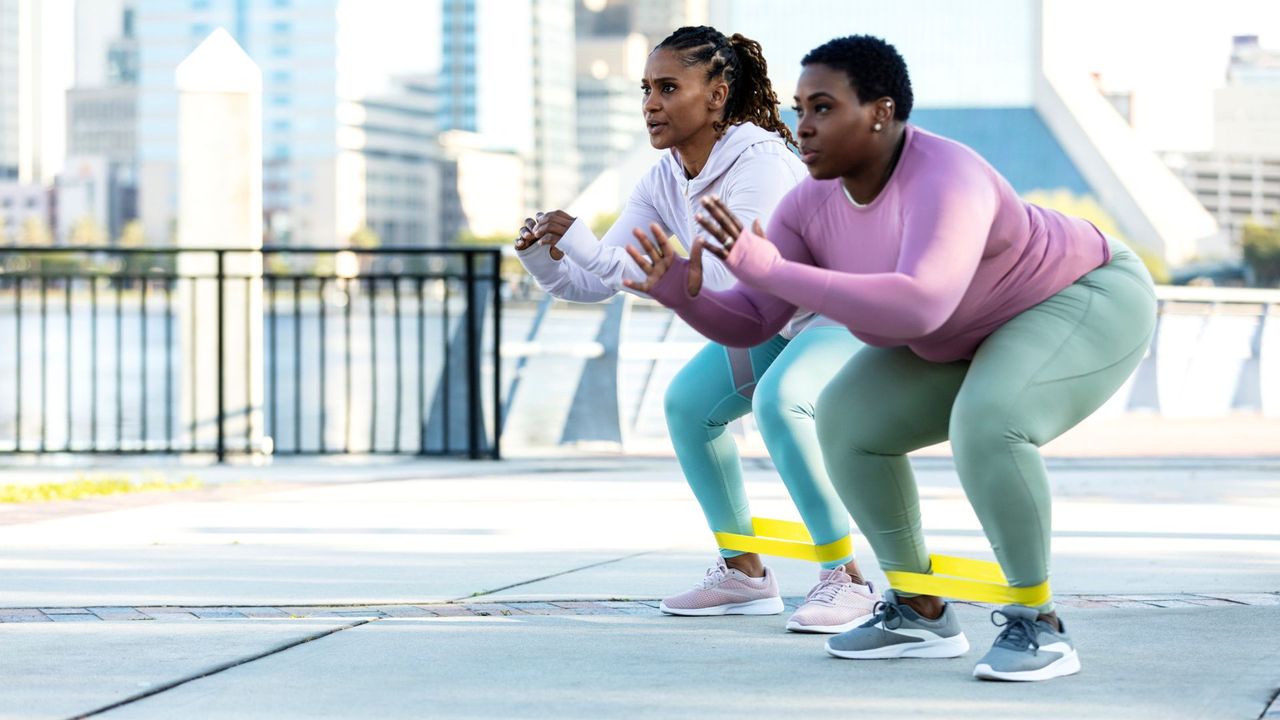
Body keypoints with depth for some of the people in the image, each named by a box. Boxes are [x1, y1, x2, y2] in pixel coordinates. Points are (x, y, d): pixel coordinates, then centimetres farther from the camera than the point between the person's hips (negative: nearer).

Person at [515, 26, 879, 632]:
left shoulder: (761, 162, -31)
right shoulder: (666, 182, -6)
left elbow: (719, 280, -42)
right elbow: (595, 284, -4)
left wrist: (586, 246, -43)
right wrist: (542, 257, -26)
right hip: (777, 322, 9)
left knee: (779, 400, -31)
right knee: (688, 401, 0)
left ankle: (847, 582, -22)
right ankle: (744, 572, 13)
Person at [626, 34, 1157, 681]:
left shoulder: (943, 183, -37)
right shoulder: (814, 202, -12)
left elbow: (917, 310, -51)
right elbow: (747, 322, -11)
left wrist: (771, 270, -50)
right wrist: (682, 291, -32)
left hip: (1088, 305, -8)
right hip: (989, 329, 8)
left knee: (985, 427, -34)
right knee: (846, 421, -3)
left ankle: (1039, 627, -18)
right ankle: (921, 614, 8)